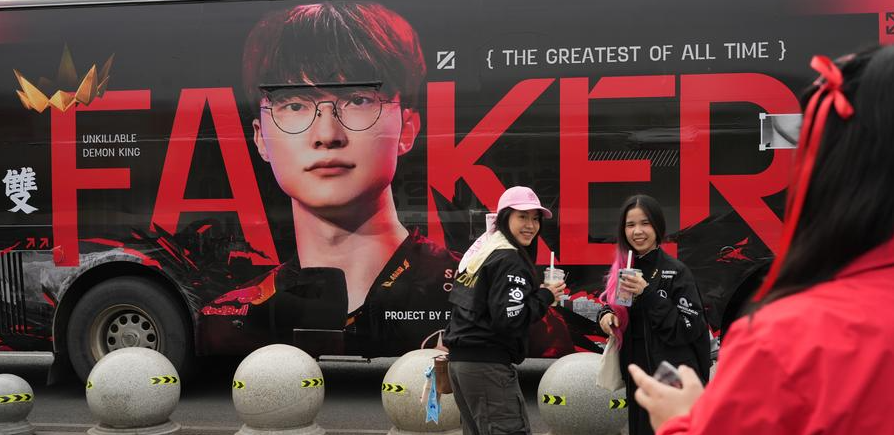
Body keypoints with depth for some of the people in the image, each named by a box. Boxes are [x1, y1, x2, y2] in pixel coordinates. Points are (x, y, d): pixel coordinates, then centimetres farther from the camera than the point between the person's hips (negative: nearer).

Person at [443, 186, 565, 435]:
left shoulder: (482, 249, 14)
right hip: (487, 364, -10)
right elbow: (508, 320, -22)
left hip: (460, 359, 10)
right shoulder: (510, 261, -13)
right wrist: (545, 297, -9)